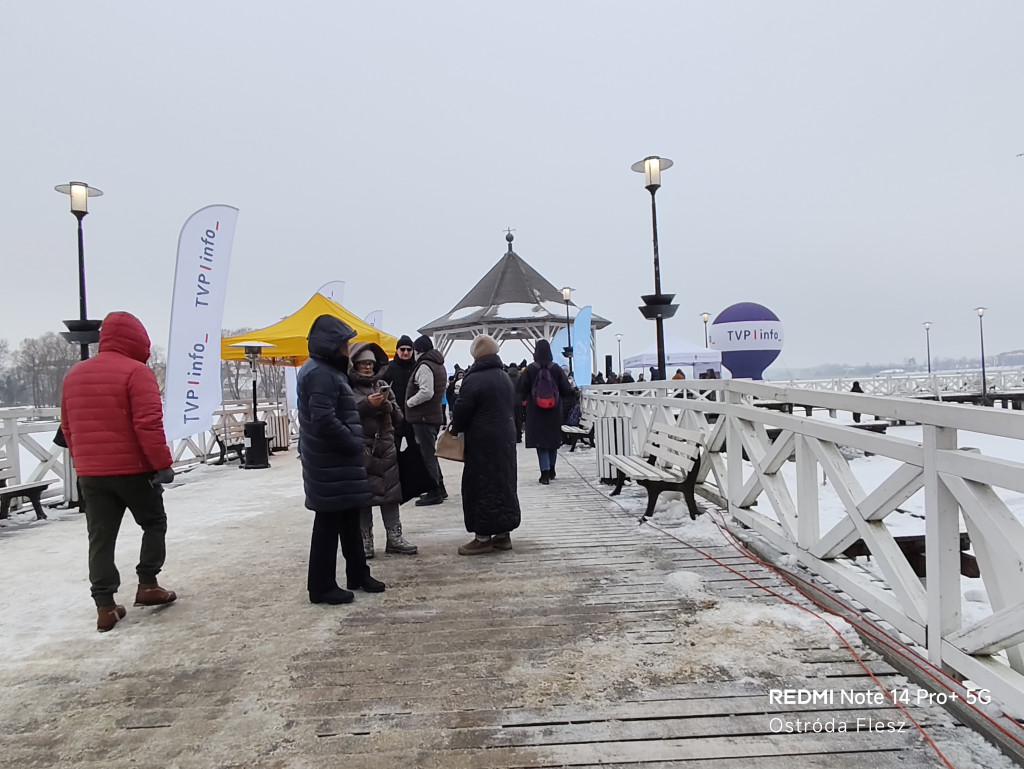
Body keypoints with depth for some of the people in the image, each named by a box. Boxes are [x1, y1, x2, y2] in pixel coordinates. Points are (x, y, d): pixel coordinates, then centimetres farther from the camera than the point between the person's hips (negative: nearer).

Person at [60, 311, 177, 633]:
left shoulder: (74, 374, 12)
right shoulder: (136, 371, -12)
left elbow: (68, 428, 17)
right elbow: (148, 424, -20)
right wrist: (162, 464, -15)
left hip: (91, 472, 6)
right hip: (133, 468, -6)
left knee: (100, 538, 8)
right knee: (154, 523, 14)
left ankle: (105, 606, 9)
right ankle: (147, 585, 14)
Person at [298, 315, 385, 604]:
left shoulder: (328, 371, 15)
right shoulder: (321, 374, -18)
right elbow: (324, 419, -27)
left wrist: (353, 444, 12)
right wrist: (353, 443, -17)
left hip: (339, 462, 11)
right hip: (331, 464, -11)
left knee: (349, 520, 18)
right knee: (328, 524, -1)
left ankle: (358, 575, 30)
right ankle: (322, 587, 11)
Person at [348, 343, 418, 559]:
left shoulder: (383, 385, 12)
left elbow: (399, 417, 10)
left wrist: (388, 406, -9)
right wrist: (367, 404, -18)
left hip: (386, 446, 4)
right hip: (360, 448, -4)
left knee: (391, 491, 5)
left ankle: (394, 537, 12)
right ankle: (365, 540, 10)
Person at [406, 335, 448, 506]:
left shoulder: (424, 366, -15)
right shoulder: (439, 365, 15)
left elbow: (426, 392, -26)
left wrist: (409, 402, -12)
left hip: (423, 417, -10)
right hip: (435, 415, 10)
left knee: (427, 455, -4)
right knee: (431, 453, 18)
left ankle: (434, 493, 0)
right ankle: (439, 488, 25)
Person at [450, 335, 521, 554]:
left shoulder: (474, 379, -16)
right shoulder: (504, 376, 10)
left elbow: (461, 410, -12)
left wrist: (456, 428, 7)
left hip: (483, 439, -8)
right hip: (505, 436, 8)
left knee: (481, 486, 0)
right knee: (504, 482, 13)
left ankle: (483, 537, 5)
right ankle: (503, 533, 21)